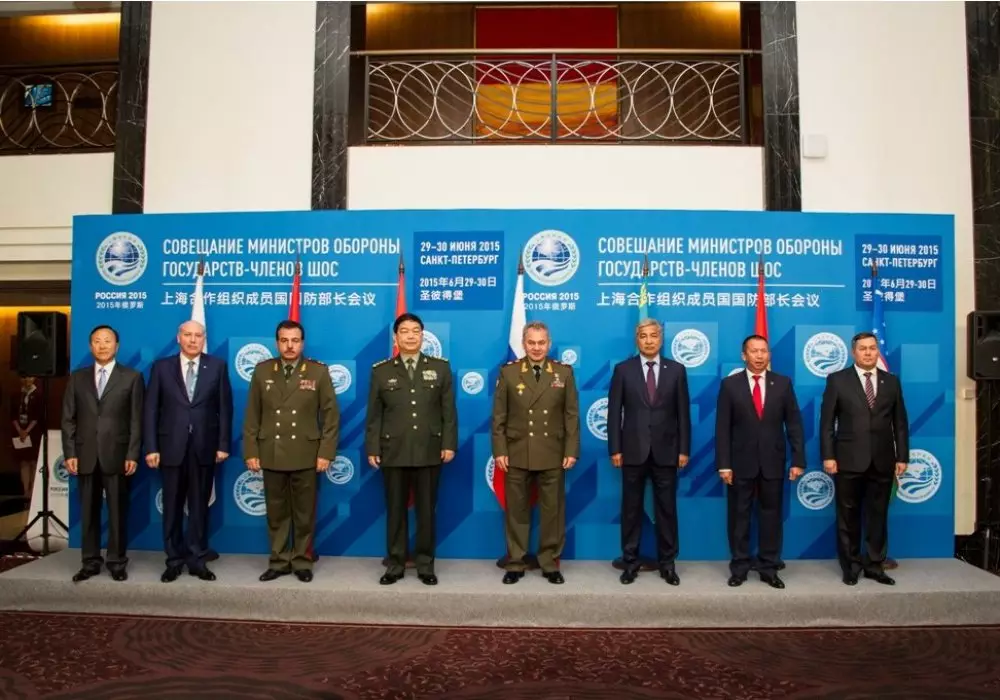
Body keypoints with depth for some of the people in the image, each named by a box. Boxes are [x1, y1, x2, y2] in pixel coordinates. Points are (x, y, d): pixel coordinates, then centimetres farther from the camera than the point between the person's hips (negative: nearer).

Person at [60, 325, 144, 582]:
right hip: (86, 456, 3)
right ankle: (90, 562, 19)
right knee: (88, 512, 8)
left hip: (117, 455, -2)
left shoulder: (132, 377, 3)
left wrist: (133, 455, -8)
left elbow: (136, 420, -2)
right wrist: (69, 453, -2)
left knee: (118, 511, 4)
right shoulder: (77, 377, 11)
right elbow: (68, 419, 7)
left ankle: (117, 562, 14)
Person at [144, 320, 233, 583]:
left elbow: (225, 408, 1)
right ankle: (175, 560, 19)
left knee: (200, 506, 8)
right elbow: (150, 409, 1)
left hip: (204, 447, 0)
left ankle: (197, 560, 17)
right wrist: (151, 447, -6)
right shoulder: (161, 367, 4)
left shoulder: (217, 366, 3)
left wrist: (223, 444, -5)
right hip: (172, 447, 0)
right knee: (172, 507, 8)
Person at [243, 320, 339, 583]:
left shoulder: (319, 371, -1)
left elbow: (331, 415, -2)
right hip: (271, 454, 2)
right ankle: (279, 561, 23)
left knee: (304, 513, 7)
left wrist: (326, 452, -8)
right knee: (276, 512, 10)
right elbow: (252, 415, 5)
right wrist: (251, 452, 0)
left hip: (306, 455, -2)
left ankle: (302, 561, 20)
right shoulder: (262, 371, 5)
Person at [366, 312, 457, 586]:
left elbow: (448, 410, 2)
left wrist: (449, 444, -5)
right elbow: (374, 414, 4)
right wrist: (372, 448, -2)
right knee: (395, 510, 8)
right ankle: (395, 564, 19)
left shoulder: (440, 367, 5)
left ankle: (425, 564, 18)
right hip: (393, 453, 0)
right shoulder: (381, 371, 6)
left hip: (429, 452, 0)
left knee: (426, 510, 7)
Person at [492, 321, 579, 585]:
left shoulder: (564, 372, 3)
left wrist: (571, 451, -4)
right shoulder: (508, 372, 2)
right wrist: (500, 451, -5)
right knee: (517, 511, 8)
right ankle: (515, 564, 20)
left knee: (552, 511, 8)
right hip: (517, 454, 0)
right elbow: (499, 416, 1)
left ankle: (550, 564, 21)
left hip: (552, 455, 1)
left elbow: (572, 415, 2)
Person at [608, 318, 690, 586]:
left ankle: (667, 563, 20)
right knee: (631, 508, 8)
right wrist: (615, 449, -5)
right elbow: (614, 412, 0)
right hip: (633, 451, -1)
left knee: (667, 509, 8)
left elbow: (683, 413, 4)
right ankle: (630, 561, 19)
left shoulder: (676, 370, 4)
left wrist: (684, 449, -1)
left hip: (665, 451, 1)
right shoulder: (623, 369, 1)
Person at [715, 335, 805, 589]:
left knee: (771, 516, 8)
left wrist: (798, 460, -3)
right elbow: (722, 428, -3)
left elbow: (794, 423, 3)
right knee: (739, 516, 7)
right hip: (741, 462, -1)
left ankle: (769, 569, 19)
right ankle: (739, 567, 19)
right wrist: (724, 464, -9)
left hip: (772, 462, 1)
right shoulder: (730, 384, -1)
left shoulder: (783, 383, 3)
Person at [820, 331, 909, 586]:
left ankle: (874, 565, 21)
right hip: (849, 460, -2)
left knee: (878, 515, 9)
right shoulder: (837, 380, 0)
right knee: (848, 516, 6)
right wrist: (828, 456, -9)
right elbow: (827, 422, -3)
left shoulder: (892, 382, 9)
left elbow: (900, 423, 9)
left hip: (882, 461, 3)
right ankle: (851, 566, 18)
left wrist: (902, 456, 3)